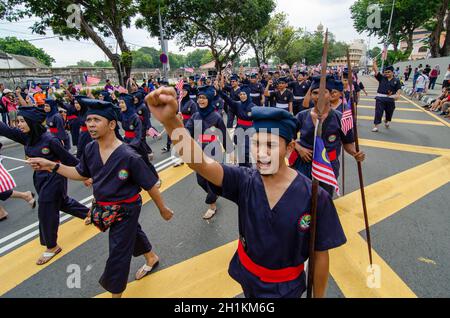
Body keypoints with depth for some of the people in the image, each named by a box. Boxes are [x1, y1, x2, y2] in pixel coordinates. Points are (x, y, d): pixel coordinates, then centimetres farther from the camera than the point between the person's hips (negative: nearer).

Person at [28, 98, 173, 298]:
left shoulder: (128, 156, -29)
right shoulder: (90, 149, -8)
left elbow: (150, 186, -20)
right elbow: (81, 174, 10)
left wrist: (163, 210, -9)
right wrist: (52, 166, -1)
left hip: (125, 209, -7)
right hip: (103, 207, 7)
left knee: (118, 253, 8)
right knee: (132, 232, 28)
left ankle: (116, 292, 36)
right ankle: (151, 258, 57)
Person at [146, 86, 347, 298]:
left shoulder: (314, 198, -25)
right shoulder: (245, 182, -21)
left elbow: (320, 254, -13)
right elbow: (199, 163, -37)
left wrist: (319, 296, -1)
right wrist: (170, 121, -54)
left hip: (285, 288, -2)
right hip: (247, 277, 3)